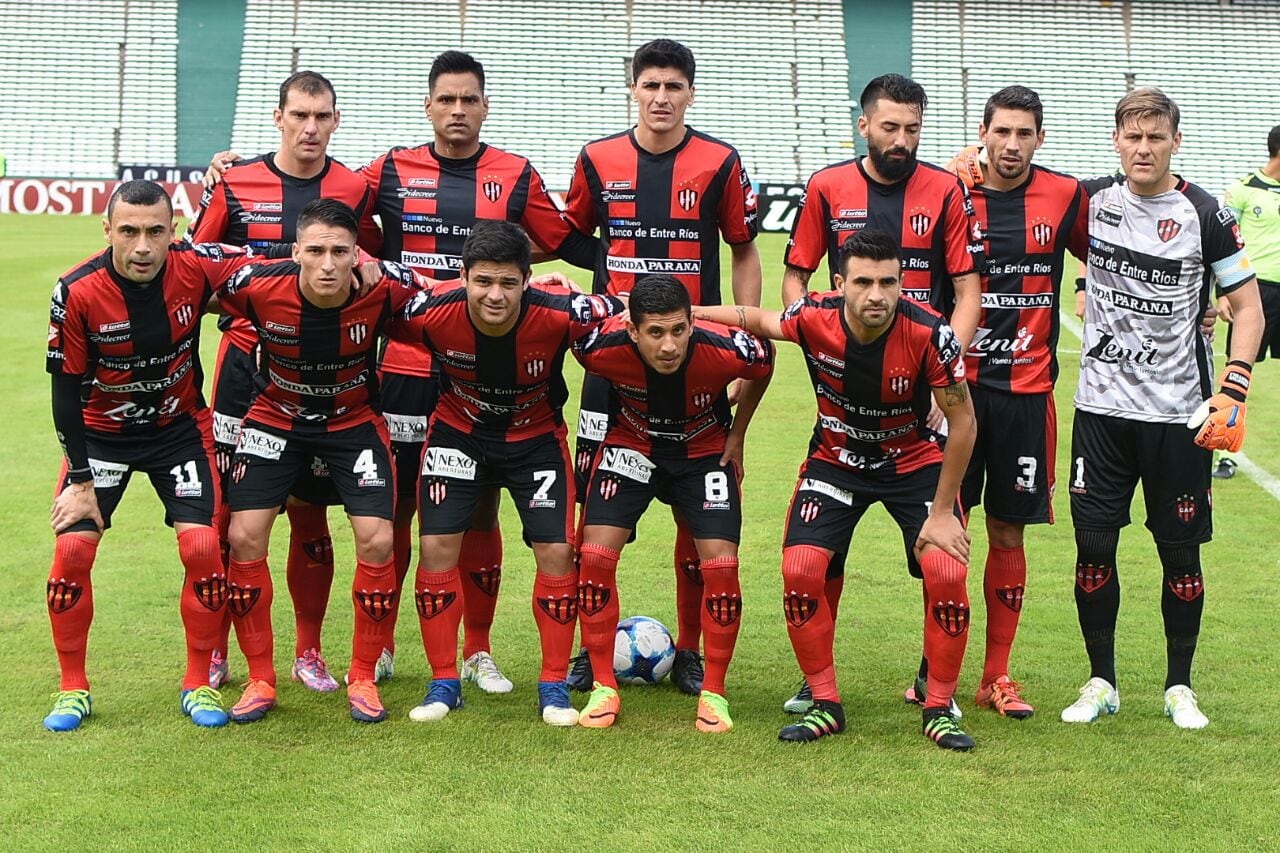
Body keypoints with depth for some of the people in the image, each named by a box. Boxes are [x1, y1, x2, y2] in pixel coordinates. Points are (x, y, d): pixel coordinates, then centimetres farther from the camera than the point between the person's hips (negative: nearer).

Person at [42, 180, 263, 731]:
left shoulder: (196, 267, -22)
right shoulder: (78, 292, -23)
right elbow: (66, 389, -14)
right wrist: (81, 481, -13)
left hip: (179, 426, 1)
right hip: (100, 430, -1)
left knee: (202, 548, -11)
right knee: (72, 547, -11)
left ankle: (198, 684, 8)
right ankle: (72, 689, 8)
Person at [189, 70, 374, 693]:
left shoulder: (354, 189, 2)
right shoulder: (236, 184, 0)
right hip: (248, 362, -1)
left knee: (309, 513, 6)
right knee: (231, 511, 0)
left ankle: (308, 654, 18)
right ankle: (213, 652, 12)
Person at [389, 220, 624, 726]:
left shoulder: (561, 313, -32)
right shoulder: (431, 310, -29)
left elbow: (624, 317, -14)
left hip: (537, 436, 0)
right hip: (457, 432, 1)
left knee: (557, 551, -8)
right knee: (437, 546, -7)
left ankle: (554, 684, 8)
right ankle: (443, 682, 9)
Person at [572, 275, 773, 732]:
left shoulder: (726, 349, -33)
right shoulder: (603, 347, -32)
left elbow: (765, 365, -6)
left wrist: (737, 434, 0)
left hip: (706, 450, 0)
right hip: (631, 446, 1)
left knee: (721, 564, -14)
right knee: (595, 554, -13)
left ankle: (713, 692, 4)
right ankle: (604, 688, 2)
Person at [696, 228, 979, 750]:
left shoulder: (928, 333, -28)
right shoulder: (813, 319, -23)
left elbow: (963, 421, -16)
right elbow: (755, 320, 1)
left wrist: (942, 512, -14)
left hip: (914, 460, -1)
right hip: (835, 459, 2)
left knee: (947, 570, -20)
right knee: (799, 569, -16)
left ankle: (939, 708, 1)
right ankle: (825, 705, 2)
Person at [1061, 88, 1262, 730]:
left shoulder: (1203, 215, -5)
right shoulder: (1092, 200, 2)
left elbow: (1248, 308, -2)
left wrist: (1231, 394, -13)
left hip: (1178, 413, -2)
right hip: (1100, 407, 2)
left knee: (1180, 552, 5)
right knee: (1093, 545, 2)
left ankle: (1179, 688, 19)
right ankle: (1100, 683, 17)